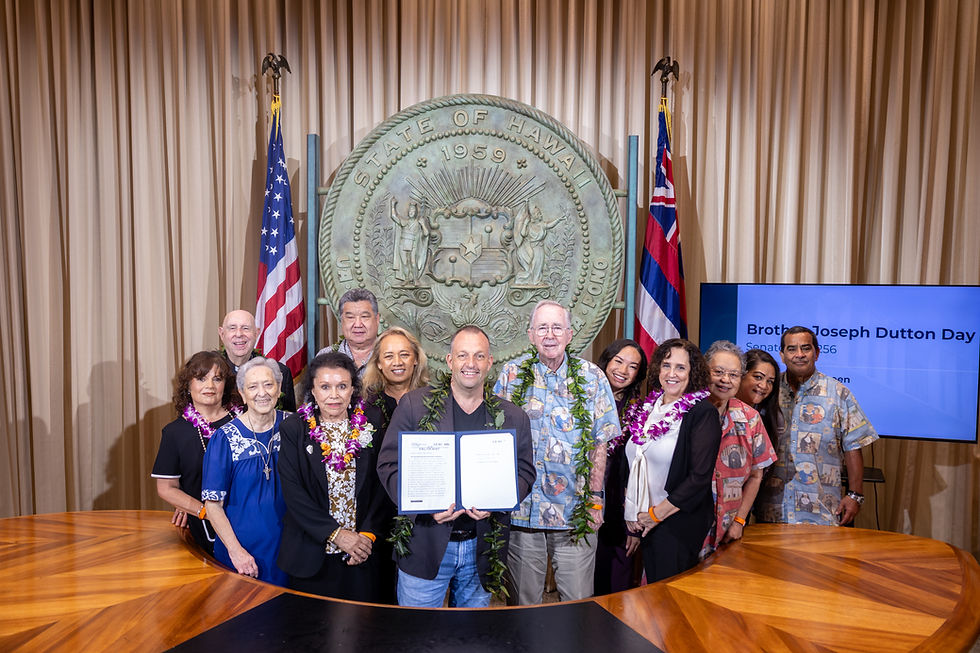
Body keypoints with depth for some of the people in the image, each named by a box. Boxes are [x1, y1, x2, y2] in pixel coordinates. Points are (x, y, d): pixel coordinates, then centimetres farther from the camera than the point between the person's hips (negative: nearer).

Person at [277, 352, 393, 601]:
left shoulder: (371, 428, -1)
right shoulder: (294, 429, -4)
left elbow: (382, 487, 0)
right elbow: (292, 492, -9)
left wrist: (369, 534, -11)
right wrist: (335, 534, -15)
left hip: (364, 554, 1)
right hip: (312, 556, -1)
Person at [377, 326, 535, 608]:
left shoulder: (513, 417, 4)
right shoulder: (414, 405, -3)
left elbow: (524, 473, 5)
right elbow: (389, 464, -4)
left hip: (482, 551, 2)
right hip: (426, 544, -2)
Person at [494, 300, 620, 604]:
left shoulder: (592, 377, 1)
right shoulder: (512, 374, 2)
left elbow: (600, 442, 2)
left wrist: (595, 497, -3)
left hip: (575, 511, 0)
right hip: (522, 508, 1)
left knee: (579, 601, 8)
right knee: (522, 600, 13)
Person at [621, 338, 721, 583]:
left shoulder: (703, 413, -11)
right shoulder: (646, 408, 7)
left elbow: (700, 477, -18)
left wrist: (656, 514, -14)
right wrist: (631, 512, 4)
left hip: (679, 524, -5)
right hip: (643, 524, 5)